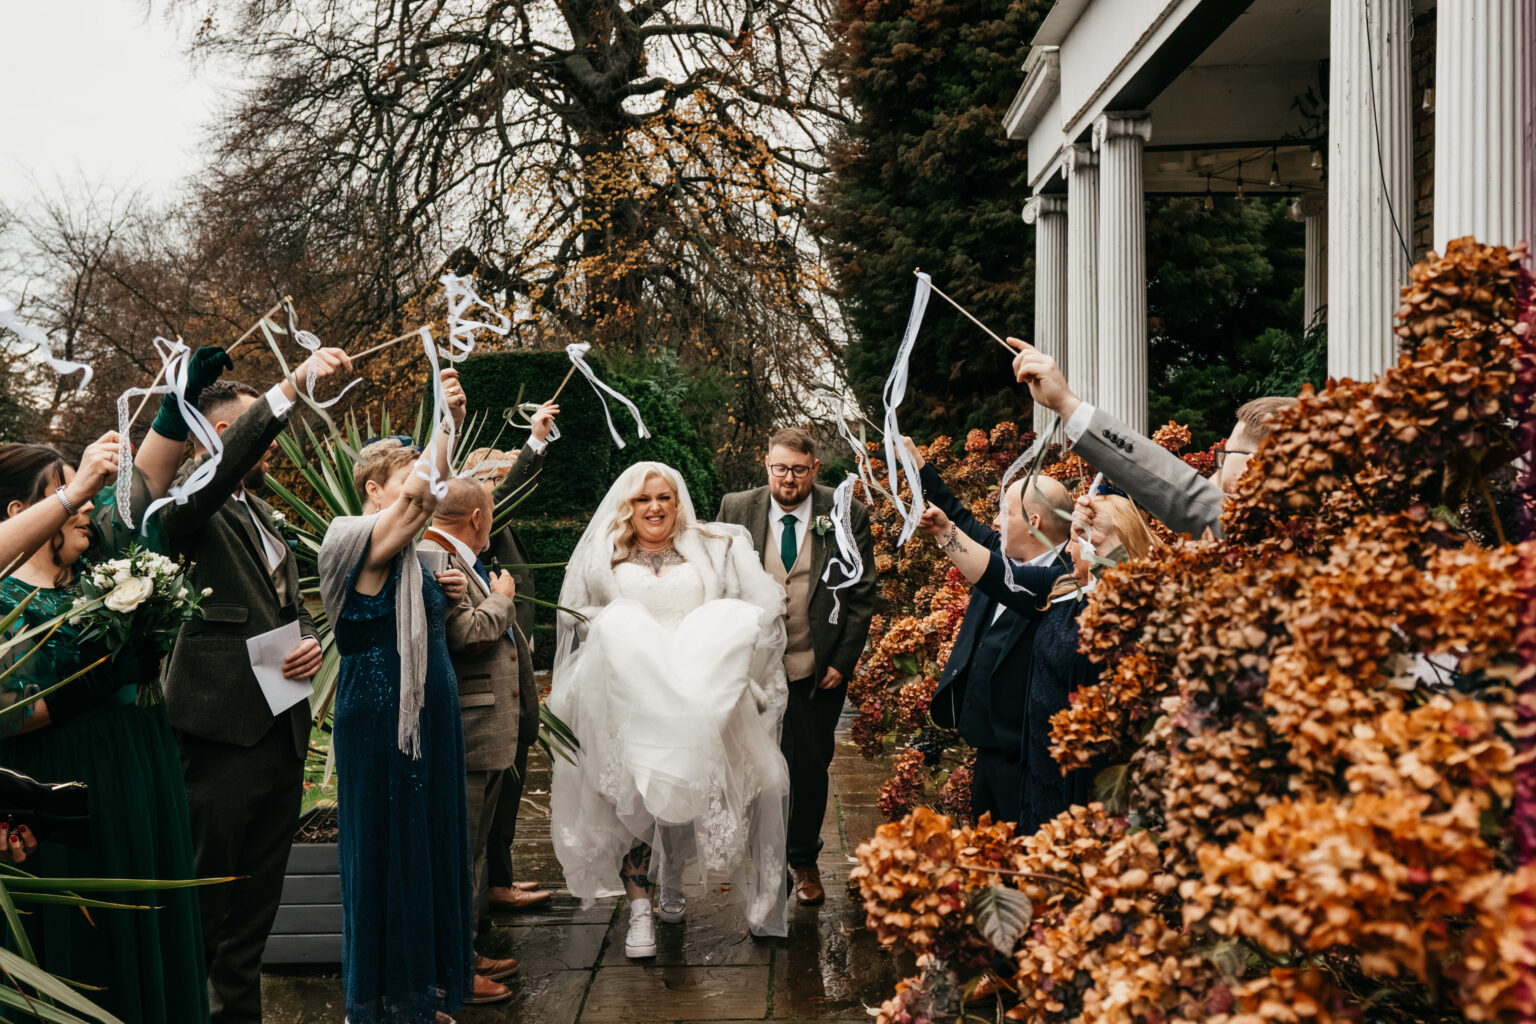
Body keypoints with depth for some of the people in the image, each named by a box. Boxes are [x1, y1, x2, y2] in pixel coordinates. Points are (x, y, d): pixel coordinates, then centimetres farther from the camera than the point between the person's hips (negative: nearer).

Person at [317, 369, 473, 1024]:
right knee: (388, 851, 0)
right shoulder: (359, 540, -13)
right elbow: (417, 492, -33)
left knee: (429, 845, 14)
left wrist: (447, 598, 6)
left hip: (427, 717, 9)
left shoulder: (411, 555, 14)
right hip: (380, 719, -9)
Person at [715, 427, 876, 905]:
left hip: (818, 671, 0)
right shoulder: (736, 510, 1)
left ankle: (805, 861, 30)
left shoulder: (846, 516, -2)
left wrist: (843, 662, -4)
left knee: (810, 768, 10)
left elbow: (862, 595, 1)